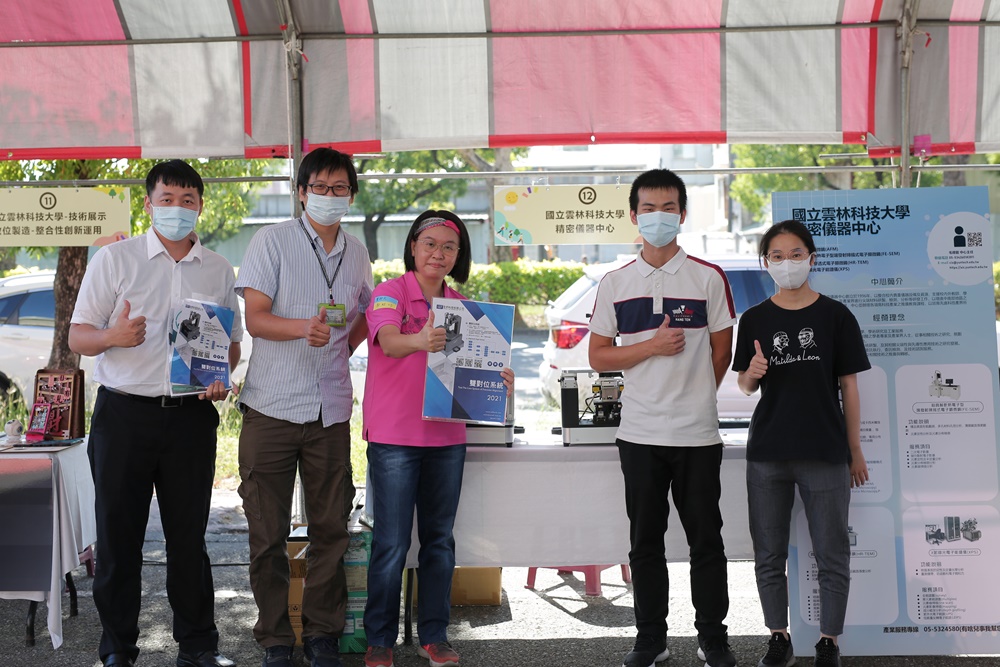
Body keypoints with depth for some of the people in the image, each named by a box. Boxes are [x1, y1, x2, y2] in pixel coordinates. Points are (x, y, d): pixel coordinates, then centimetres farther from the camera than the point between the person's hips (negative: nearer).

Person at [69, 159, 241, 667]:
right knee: (118, 534, 3)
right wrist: (113, 336, -21)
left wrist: (222, 377, -2)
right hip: (125, 413, -2)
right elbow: (78, 337, 1)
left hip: (191, 416, 2)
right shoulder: (114, 258, 4)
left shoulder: (218, 270, 13)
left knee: (189, 534, 7)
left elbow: (231, 343, 19)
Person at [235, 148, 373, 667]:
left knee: (331, 528, 6)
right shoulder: (272, 241, -1)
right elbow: (254, 318, -10)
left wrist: (340, 349, 12)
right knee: (268, 534, 2)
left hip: (331, 410, 3)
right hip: (272, 408, -3)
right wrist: (303, 327, -28)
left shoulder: (357, 253, 12)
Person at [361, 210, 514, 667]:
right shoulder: (390, 293, -4)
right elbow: (388, 341, -23)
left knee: (439, 539, 10)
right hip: (394, 437, -5)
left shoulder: (461, 306, 12)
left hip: (447, 437, 5)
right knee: (391, 543, -1)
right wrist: (420, 341, -45)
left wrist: (499, 382, -8)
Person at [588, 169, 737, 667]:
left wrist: (693, 398, 6)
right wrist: (652, 346, -10)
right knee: (645, 541, 9)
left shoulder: (708, 278, 1)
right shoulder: (615, 284, 5)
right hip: (639, 433, 2)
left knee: (706, 540, 6)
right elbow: (598, 357, 3)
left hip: (698, 433, -1)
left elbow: (722, 352, 6)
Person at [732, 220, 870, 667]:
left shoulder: (835, 316, 0)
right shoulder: (755, 319, 5)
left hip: (825, 453, -2)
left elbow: (849, 386, 2)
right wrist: (753, 372, -14)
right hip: (768, 452, 2)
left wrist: (856, 451, 1)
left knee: (832, 555, 5)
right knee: (769, 555, 10)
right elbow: (745, 386, 10)